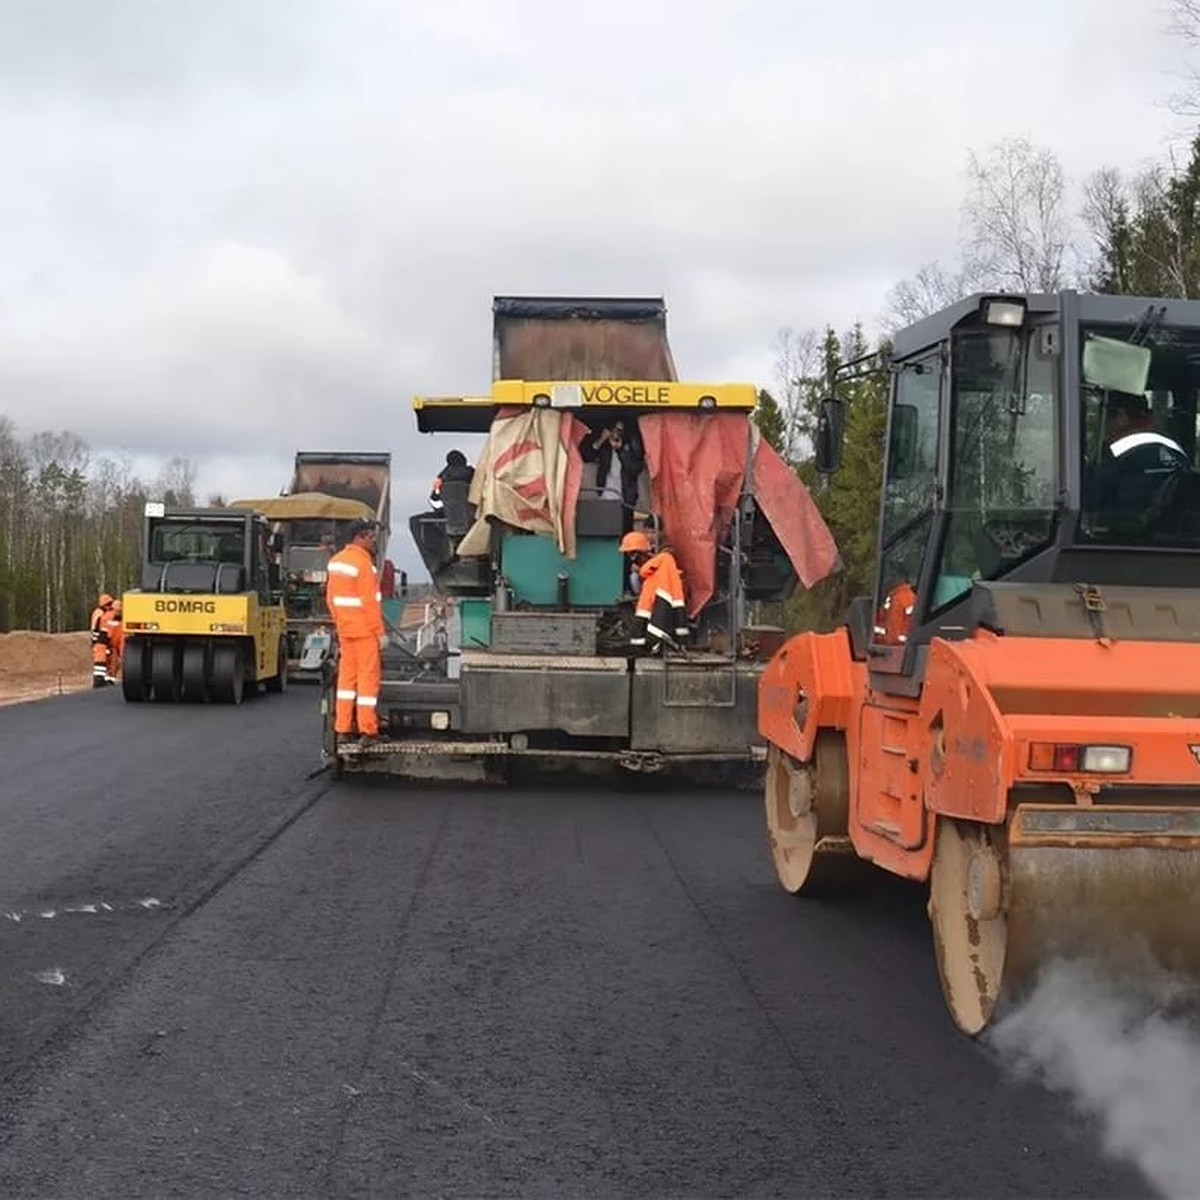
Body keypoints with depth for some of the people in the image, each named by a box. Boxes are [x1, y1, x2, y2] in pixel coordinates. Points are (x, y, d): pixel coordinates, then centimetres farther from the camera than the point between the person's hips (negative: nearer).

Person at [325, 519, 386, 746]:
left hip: (344, 630, 8)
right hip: (365, 630, -8)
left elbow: (331, 598, 15)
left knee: (346, 676, 12)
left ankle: (343, 729, 13)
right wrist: (380, 632, -13)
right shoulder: (362, 563, -15)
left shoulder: (336, 561, 10)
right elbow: (370, 601, -18)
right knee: (368, 677, -3)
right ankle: (367, 732, -3)